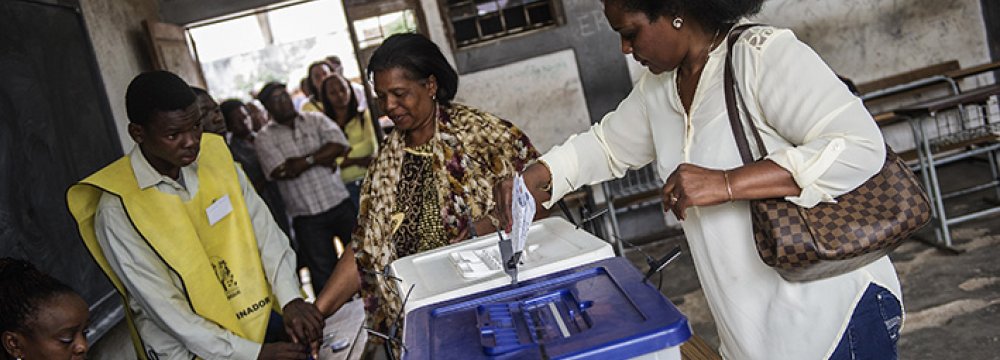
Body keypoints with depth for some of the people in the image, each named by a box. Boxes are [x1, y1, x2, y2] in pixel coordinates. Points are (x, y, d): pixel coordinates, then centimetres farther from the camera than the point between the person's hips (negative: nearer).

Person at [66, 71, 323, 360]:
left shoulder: (215, 156, -3)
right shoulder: (117, 209, -16)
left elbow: (265, 231, -4)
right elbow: (166, 311, -17)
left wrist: (291, 299, -17)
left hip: (263, 318, 5)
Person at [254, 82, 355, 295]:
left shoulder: (316, 120, 9)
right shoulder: (265, 138, 4)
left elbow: (338, 144, -8)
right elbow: (280, 172, -11)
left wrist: (305, 161, -13)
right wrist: (321, 158, -9)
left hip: (340, 204, 2)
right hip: (307, 217, -1)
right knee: (324, 276, 3)